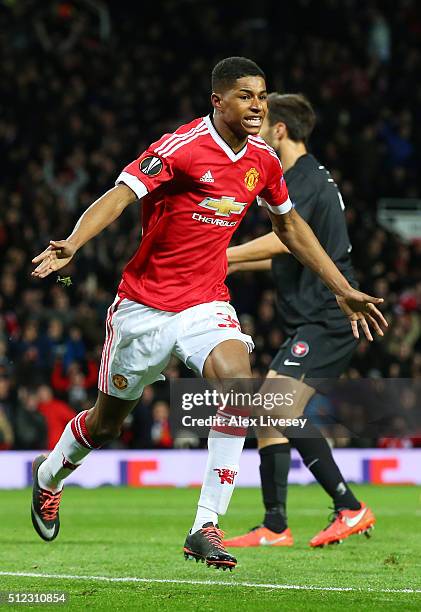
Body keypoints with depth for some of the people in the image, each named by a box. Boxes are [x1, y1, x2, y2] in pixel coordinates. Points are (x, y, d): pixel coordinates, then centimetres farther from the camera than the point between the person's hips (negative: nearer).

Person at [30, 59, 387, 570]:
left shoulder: (263, 160, 2)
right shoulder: (182, 147, -17)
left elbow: (290, 226, 19)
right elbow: (119, 196, -27)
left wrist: (344, 291, 19)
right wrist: (71, 245, -45)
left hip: (206, 303, 4)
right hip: (144, 304, -3)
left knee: (238, 383, -26)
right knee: (107, 421, 11)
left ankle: (206, 527, -22)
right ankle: (49, 475, 46)